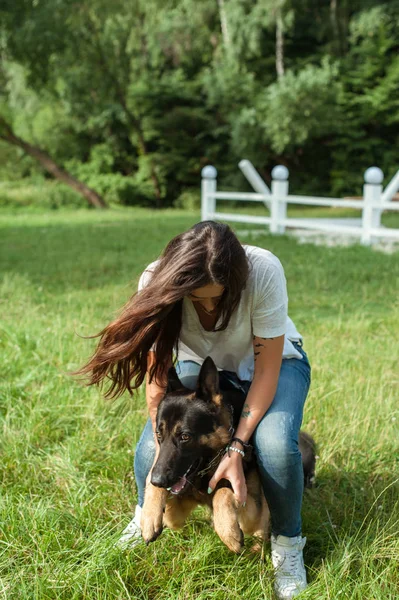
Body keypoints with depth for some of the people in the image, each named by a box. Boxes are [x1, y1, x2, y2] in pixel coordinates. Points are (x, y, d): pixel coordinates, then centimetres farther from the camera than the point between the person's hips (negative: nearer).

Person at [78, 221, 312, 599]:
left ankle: (288, 542, -1)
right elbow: (157, 372, -22)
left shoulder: (263, 272, -36)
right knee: (150, 450, -20)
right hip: (200, 365, 2)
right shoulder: (158, 282, -29)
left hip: (274, 360, -2)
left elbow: (267, 370, -27)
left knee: (275, 444, -32)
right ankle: (147, 514, 18)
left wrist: (236, 448, -32)